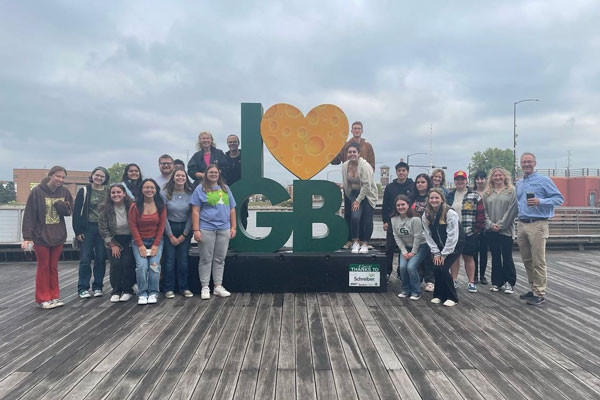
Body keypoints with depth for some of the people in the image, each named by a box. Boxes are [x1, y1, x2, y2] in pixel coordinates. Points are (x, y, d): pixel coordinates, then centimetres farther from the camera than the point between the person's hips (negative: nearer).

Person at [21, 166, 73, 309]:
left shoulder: (64, 191, -1)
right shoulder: (37, 191, -12)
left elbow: (68, 211, 5)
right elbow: (29, 215, -12)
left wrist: (61, 206, -18)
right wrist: (27, 236, -16)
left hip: (58, 236, 4)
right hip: (41, 236, -4)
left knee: (53, 266, 12)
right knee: (43, 266, 4)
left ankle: (54, 296, 21)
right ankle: (43, 298, 14)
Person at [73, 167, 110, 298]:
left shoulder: (108, 192, 6)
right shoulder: (84, 191, 0)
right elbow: (77, 211, -2)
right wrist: (77, 231, -7)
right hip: (88, 228, -2)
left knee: (101, 259, 6)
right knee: (85, 259, -1)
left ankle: (98, 287, 16)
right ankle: (83, 288, 7)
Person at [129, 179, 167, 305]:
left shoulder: (161, 206, -2)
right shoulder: (135, 206, -6)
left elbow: (161, 226, -2)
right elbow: (133, 226, -6)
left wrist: (156, 245, -7)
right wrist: (140, 245, -10)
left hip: (156, 241, 1)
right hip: (139, 242, -1)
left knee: (154, 265, -15)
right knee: (141, 266, -17)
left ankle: (153, 293, -2)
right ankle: (142, 294, -4)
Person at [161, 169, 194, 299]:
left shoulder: (191, 194, -3)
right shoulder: (165, 194, -6)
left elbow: (191, 215, -1)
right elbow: (163, 216, -5)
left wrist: (184, 234, -4)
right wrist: (171, 236, -7)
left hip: (185, 229, 1)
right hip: (169, 228, -1)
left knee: (183, 259, 4)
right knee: (170, 259, 0)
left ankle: (184, 288, 14)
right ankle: (169, 289, 9)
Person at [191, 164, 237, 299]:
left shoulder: (225, 189, 12)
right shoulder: (200, 189, 1)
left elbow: (232, 209, 14)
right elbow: (195, 211, -3)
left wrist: (233, 227, 8)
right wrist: (196, 230, -10)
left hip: (224, 229, 4)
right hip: (206, 229, -4)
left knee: (220, 259, 9)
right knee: (206, 259, 3)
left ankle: (218, 286, 18)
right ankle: (205, 288, 12)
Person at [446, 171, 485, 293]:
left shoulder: (474, 196, -2)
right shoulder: (449, 196, 9)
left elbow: (481, 214, -4)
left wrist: (477, 229, -8)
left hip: (469, 233, -3)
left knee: (468, 257, 3)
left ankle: (471, 282, 13)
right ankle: (453, 281, 19)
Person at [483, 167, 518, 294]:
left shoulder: (512, 191, 0)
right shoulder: (487, 193, 9)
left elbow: (512, 210, -7)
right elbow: (484, 211, 5)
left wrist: (501, 224, -12)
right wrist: (490, 224, -8)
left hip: (506, 230, -3)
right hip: (491, 230, 3)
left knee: (507, 256, 1)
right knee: (495, 257, 9)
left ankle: (509, 282, 11)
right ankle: (496, 282, 17)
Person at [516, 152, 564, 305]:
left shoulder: (544, 180, -3)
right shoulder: (519, 183, 16)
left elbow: (559, 198, -6)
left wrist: (540, 201, -18)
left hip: (537, 225, -6)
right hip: (521, 224, 7)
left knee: (538, 262, -5)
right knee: (527, 261, 12)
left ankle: (539, 294, 0)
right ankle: (533, 289, 23)